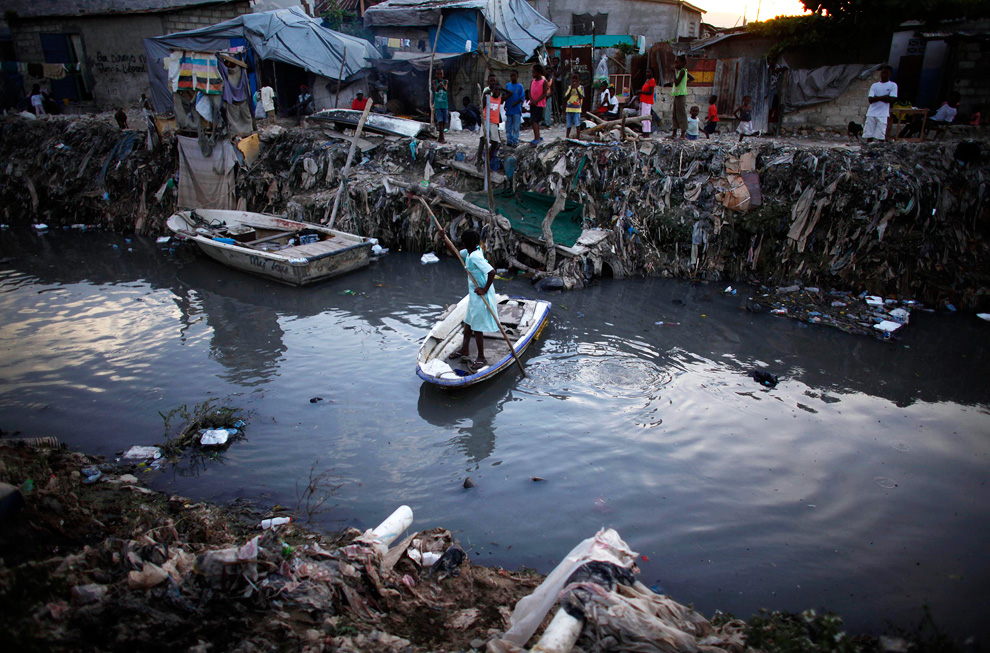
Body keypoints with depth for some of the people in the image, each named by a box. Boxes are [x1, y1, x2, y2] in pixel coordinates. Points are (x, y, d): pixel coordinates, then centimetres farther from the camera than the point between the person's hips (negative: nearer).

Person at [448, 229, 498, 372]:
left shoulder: (475, 256, -26)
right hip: (474, 294, 10)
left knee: (477, 327, 1)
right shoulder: (469, 252, 3)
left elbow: (492, 272, -34)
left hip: (481, 296, -10)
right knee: (468, 322, 22)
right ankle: (465, 350, 38)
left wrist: (485, 289, -25)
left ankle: (481, 358, 15)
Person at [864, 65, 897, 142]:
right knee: (869, 136, 0)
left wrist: (877, 97, -4)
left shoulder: (893, 85, 6)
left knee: (880, 137, -9)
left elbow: (891, 99, -7)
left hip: (883, 115, -3)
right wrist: (883, 97, -9)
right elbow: (870, 100, 1)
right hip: (871, 113, 3)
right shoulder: (874, 85, 14)